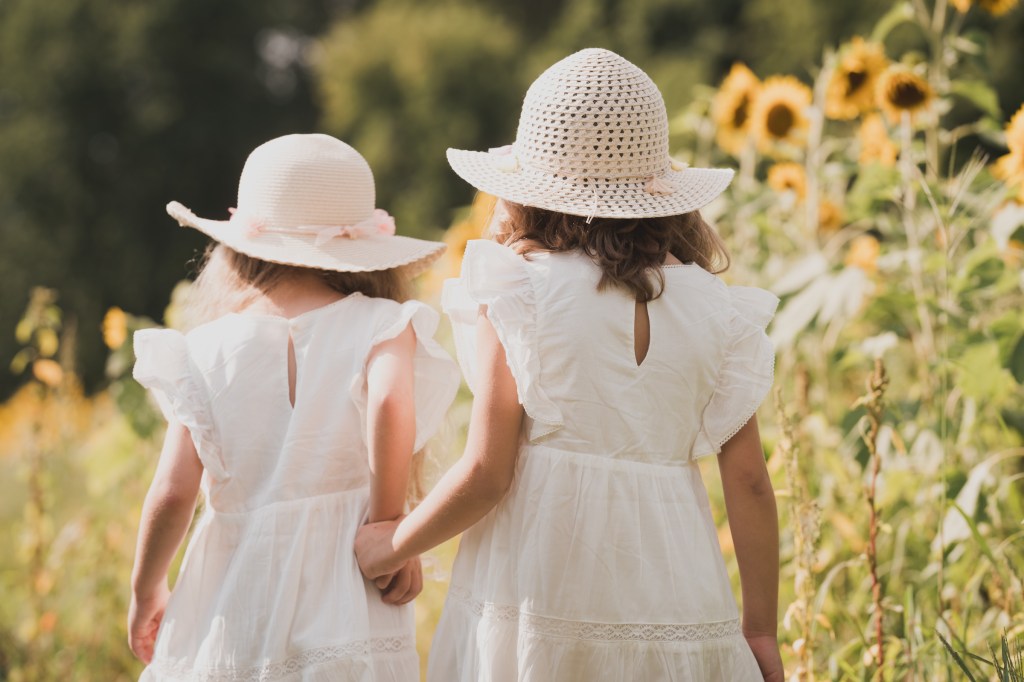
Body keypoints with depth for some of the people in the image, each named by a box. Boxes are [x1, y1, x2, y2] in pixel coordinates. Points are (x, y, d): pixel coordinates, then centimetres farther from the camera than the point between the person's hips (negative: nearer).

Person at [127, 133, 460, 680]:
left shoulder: (207, 350, 2)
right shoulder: (381, 326, -1)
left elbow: (172, 493, -3)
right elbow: (390, 404, -23)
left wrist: (145, 591, 13)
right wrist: (389, 526, -12)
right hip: (350, 617, -1)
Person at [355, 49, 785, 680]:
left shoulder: (515, 296, -5)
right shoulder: (712, 307, 4)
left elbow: (486, 473, -7)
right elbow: (748, 479, 4)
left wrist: (394, 545, 10)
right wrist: (761, 629, 12)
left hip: (540, 598, -3)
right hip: (679, 610, 3)